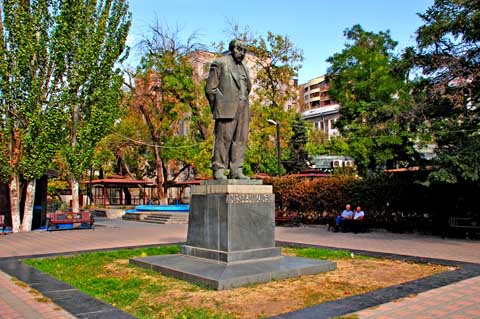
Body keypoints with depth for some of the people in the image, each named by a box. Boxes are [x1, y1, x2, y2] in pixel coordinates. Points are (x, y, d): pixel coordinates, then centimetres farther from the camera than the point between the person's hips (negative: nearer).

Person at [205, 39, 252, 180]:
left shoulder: (244, 68, 24)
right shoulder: (220, 63, 5)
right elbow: (210, 89, -1)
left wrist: (243, 105, 17)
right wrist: (218, 108, -3)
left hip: (243, 109, 6)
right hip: (227, 108, -6)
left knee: (241, 140, -1)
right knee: (224, 139, -10)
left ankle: (236, 171, 0)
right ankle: (219, 171, -7)